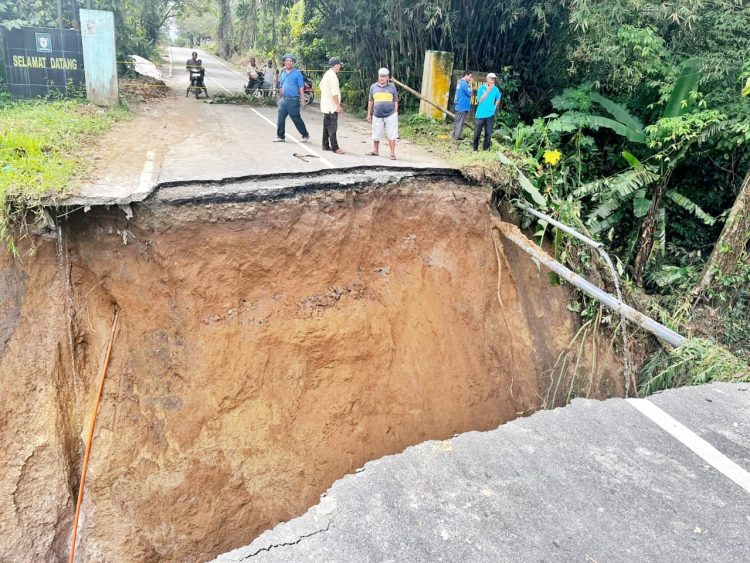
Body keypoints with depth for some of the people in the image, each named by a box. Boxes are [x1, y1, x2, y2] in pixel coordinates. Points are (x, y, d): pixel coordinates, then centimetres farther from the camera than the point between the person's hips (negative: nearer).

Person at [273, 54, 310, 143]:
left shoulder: (297, 73, -5)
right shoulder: (283, 73, 13)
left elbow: (301, 88, -8)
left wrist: (302, 100, -13)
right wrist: (279, 98, 19)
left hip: (293, 100, -6)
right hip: (284, 100, 6)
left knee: (297, 119, 0)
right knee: (280, 119, 4)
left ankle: (305, 135, 14)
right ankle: (281, 136, 13)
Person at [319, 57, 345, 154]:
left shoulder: (326, 74, 13)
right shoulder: (333, 76, -17)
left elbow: (321, 86, 23)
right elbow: (334, 93, -22)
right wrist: (338, 106, -20)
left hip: (325, 106, 10)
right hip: (332, 106, -10)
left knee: (326, 126, 13)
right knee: (332, 128, -8)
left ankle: (326, 146, 18)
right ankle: (335, 148, -6)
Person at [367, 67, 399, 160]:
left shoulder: (392, 87, 5)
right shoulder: (373, 87, 8)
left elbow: (395, 101, 8)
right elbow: (370, 101, 13)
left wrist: (395, 113, 3)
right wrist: (369, 114, 11)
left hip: (390, 115, -2)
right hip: (377, 116, 2)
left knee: (391, 135, -2)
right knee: (376, 135, 8)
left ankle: (392, 153, 2)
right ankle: (375, 151, 24)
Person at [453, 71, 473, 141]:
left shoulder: (460, 82, 13)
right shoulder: (464, 83, -17)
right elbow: (469, 93, -14)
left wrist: (469, 84, 8)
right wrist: (470, 84, -6)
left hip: (459, 106, 10)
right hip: (463, 107, -10)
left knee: (457, 121, 15)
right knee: (460, 122, -4)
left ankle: (455, 135, 21)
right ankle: (457, 136, -1)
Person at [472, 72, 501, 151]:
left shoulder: (496, 89, 1)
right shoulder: (482, 88, -6)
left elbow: (498, 99, 18)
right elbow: (480, 100, -15)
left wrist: (494, 107, 6)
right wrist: (488, 90, -20)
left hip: (490, 115, 2)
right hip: (480, 114, -2)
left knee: (488, 133, 3)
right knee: (477, 133, 3)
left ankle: (486, 148, 13)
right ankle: (475, 148, 16)